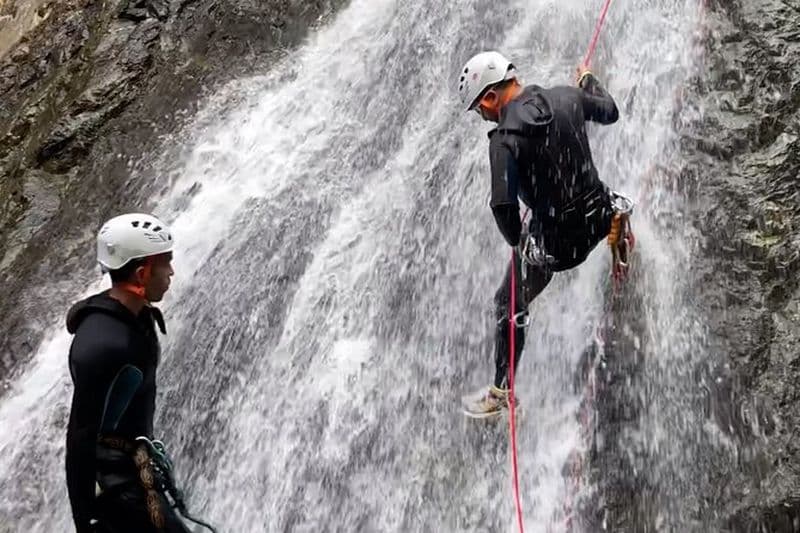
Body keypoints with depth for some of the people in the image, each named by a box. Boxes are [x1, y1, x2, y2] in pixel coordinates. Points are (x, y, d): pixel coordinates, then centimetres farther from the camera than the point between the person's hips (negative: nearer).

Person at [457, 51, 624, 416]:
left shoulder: (505, 139, -21)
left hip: (554, 239, -4)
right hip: (598, 218, 4)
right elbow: (610, 112, 17)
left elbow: (502, 205, -24)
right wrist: (588, 80, 36)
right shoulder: (568, 97, -4)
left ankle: (502, 392, 27)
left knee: (509, 306, 17)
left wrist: (517, 242, -4)